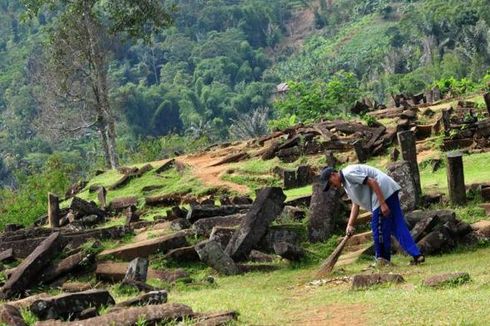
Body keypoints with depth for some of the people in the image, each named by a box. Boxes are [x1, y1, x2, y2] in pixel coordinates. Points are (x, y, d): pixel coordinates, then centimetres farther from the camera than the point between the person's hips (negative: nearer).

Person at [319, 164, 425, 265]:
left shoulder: (349, 173, -11)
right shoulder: (346, 184, 22)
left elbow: (372, 182, -18)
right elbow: (355, 204, 19)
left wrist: (382, 203, -21)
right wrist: (350, 225, 10)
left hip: (384, 191, -10)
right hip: (390, 192, 10)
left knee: (378, 228, -3)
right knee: (398, 226, 7)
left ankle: (382, 260, 6)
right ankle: (416, 255, 3)